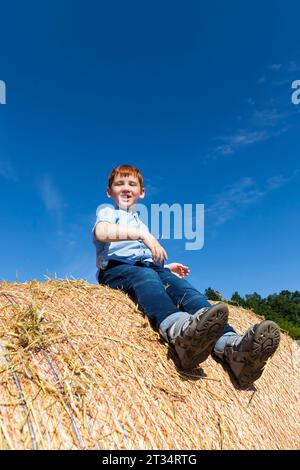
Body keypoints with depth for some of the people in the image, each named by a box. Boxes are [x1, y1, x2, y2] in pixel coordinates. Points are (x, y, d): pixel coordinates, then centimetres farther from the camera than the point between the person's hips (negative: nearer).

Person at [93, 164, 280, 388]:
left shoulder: (140, 223, 37)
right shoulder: (107, 210, 17)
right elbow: (101, 232, -10)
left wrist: (166, 267, 17)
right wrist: (140, 234, -23)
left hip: (150, 268, 5)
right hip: (116, 269, -4)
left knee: (180, 285, -28)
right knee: (144, 276, -39)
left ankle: (232, 347, -53)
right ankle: (181, 330, -72)